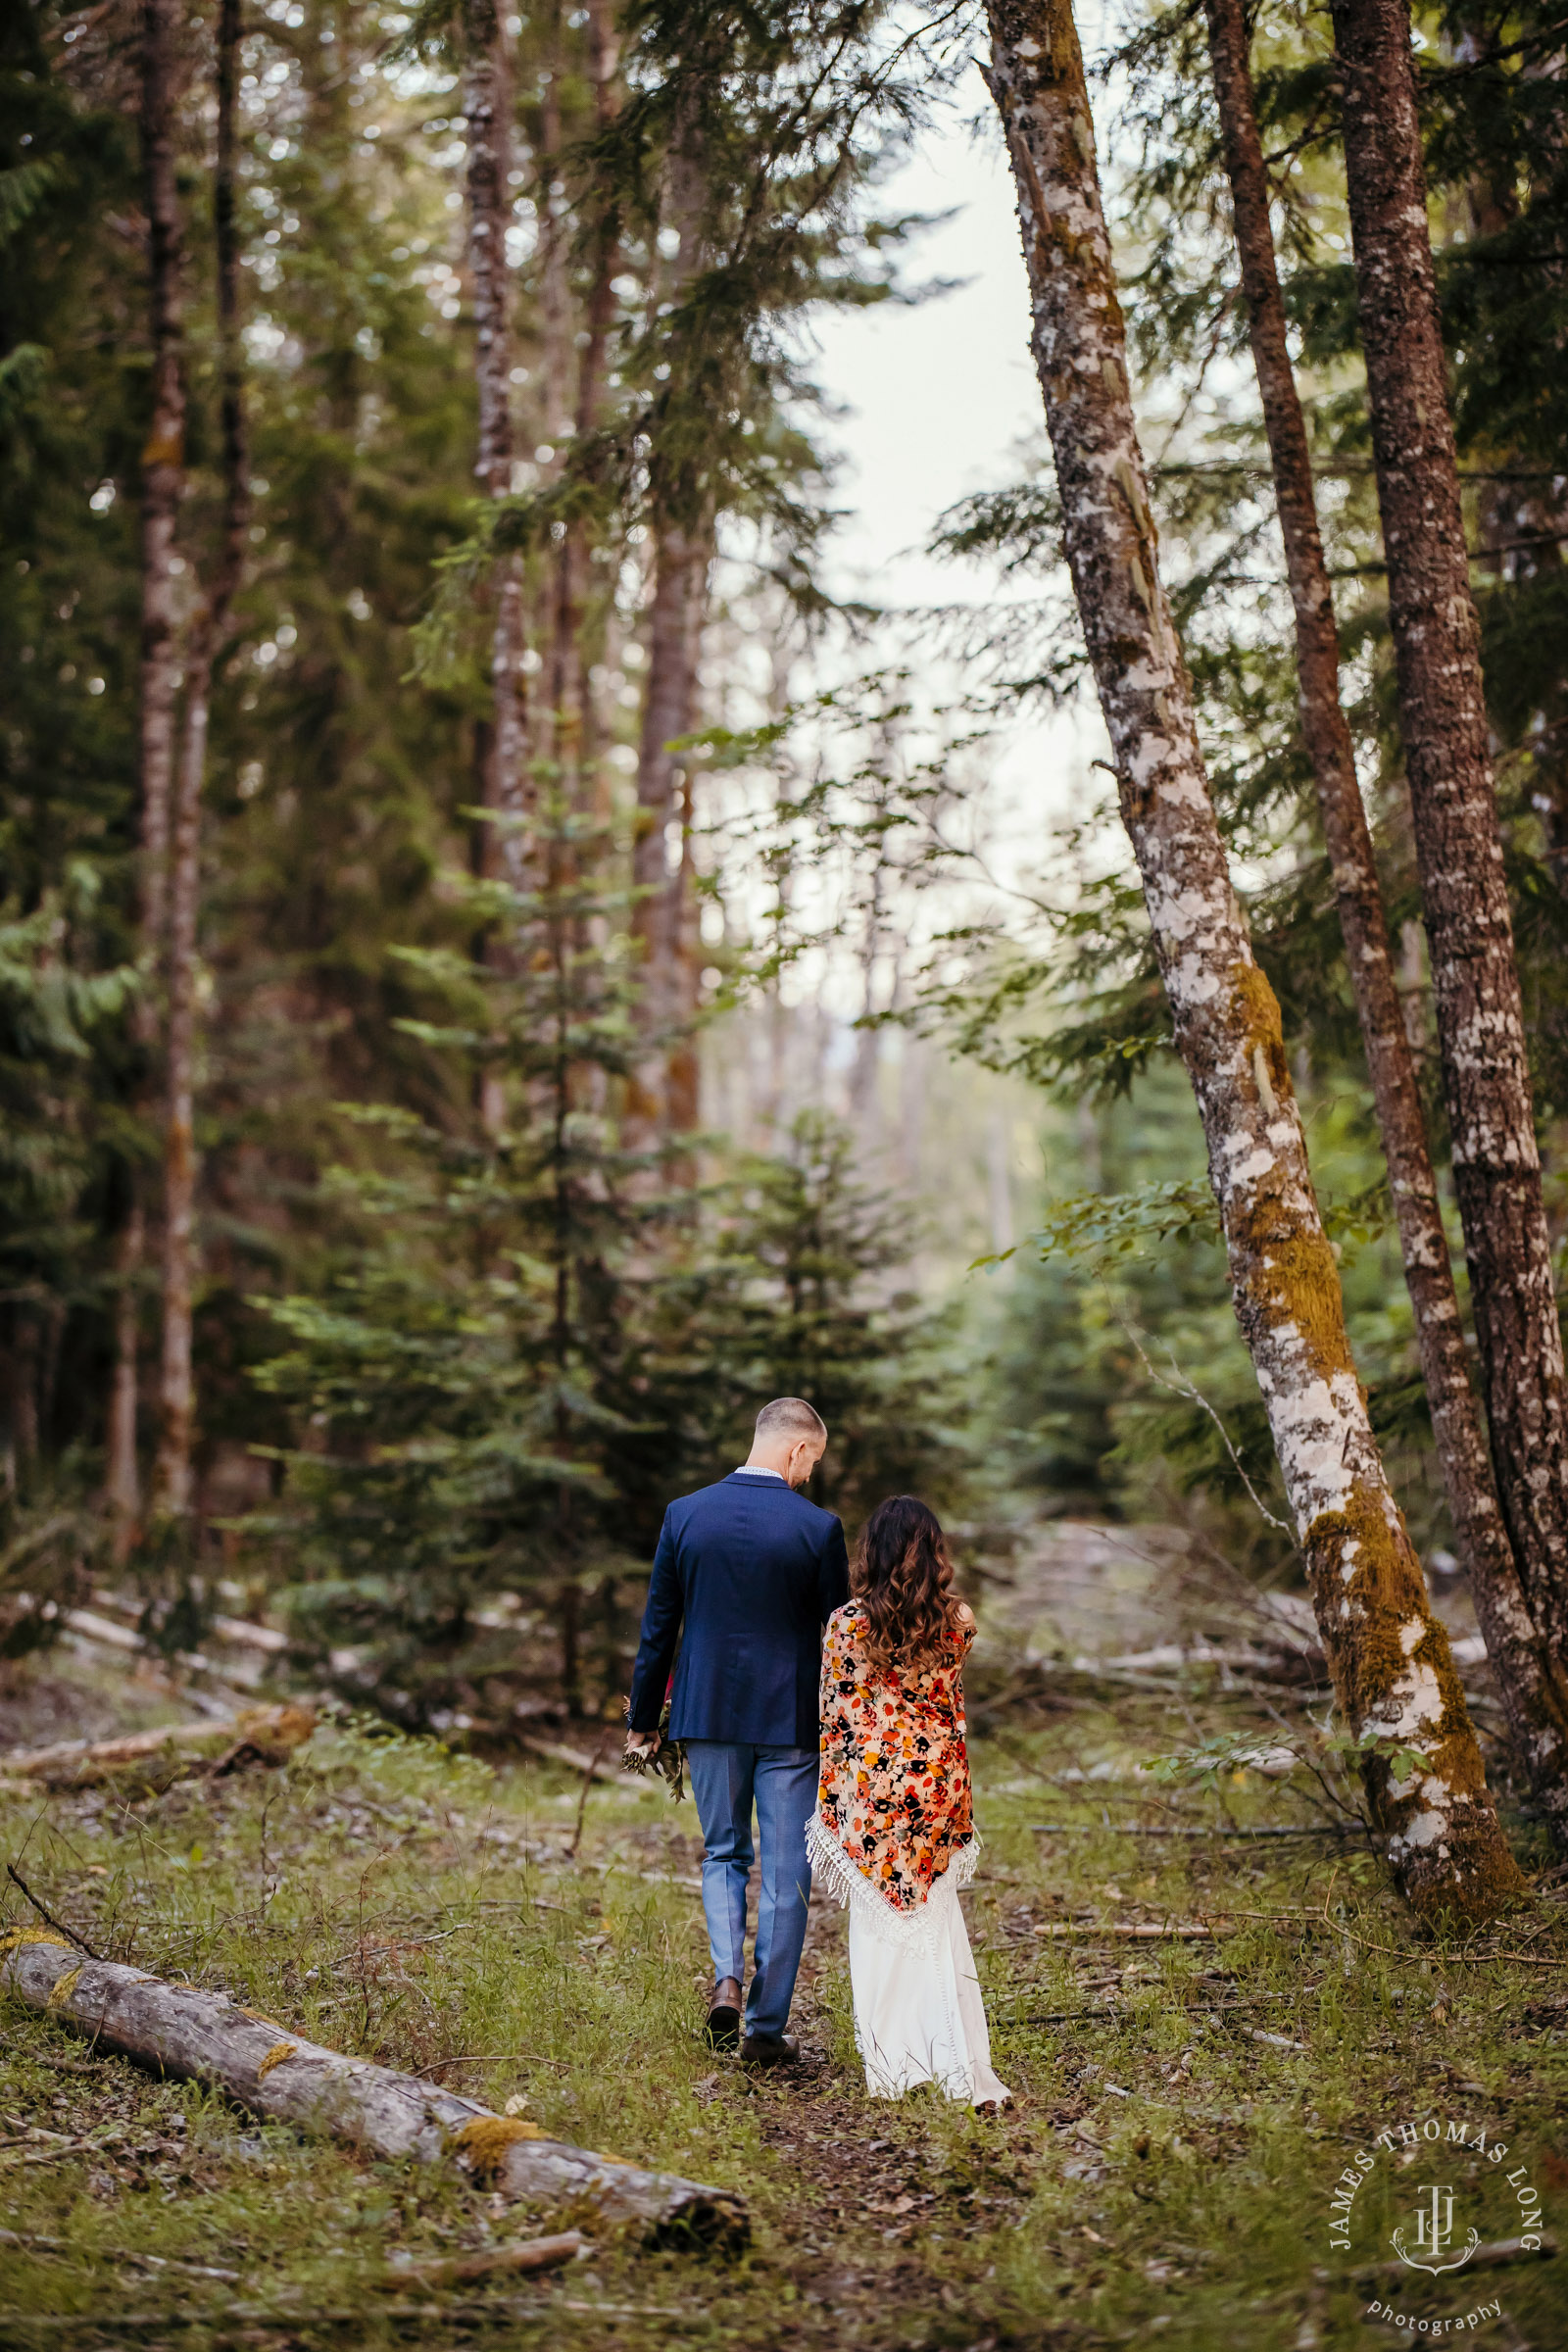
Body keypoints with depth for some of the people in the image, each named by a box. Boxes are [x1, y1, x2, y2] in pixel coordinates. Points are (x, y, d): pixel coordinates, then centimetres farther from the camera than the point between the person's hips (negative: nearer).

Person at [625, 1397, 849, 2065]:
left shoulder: (685, 1515, -2)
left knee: (723, 1853, 20)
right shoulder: (817, 1527, -10)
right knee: (785, 1875, 8)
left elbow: (658, 1628, 3)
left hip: (708, 1715, 3)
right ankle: (765, 2028, 11)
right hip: (791, 1721, -2)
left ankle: (727, 1975, -1)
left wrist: (642, 1720, 12)